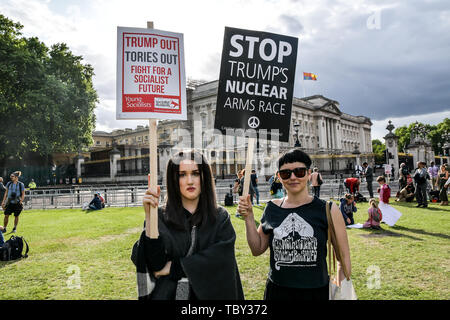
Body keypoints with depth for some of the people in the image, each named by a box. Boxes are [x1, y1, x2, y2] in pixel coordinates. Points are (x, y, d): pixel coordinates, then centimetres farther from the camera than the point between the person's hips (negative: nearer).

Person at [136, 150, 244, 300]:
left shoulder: (220, 218, -6)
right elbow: (156, 265, -18)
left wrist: (174, 267, -16)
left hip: (209, 292, 1)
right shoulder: (160, 217, -9)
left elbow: (220, 259, -16)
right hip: (168, 293, 0)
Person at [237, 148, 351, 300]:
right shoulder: (272, 208, 1)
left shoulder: (328, 210, -8)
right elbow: (257, 249, 6)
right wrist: (248, 217, -5)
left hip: (317, 292, -2)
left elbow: (343, 257, -2)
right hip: (277, 291, 2)